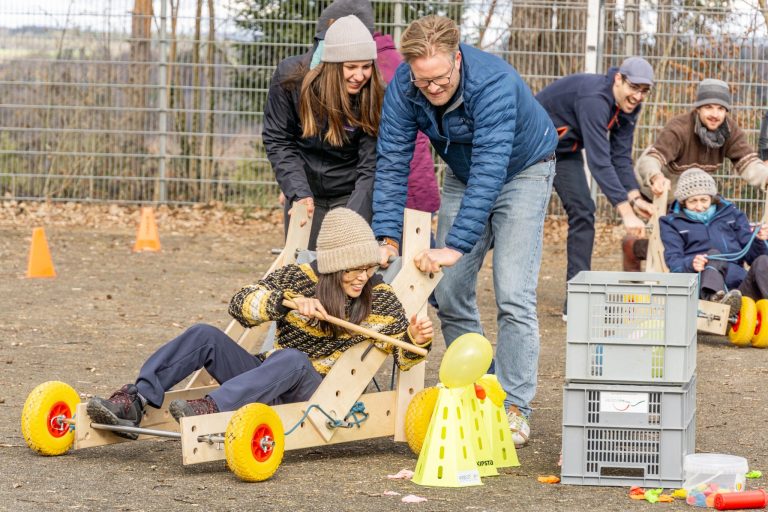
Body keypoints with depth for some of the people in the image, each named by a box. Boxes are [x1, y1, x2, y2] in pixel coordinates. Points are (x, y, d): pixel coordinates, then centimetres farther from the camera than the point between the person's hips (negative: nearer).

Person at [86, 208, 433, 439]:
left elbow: (403, 358, 10)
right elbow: (240, 305, -7)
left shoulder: (381, 301, 2)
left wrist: (416, 339, -14)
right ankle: (133, 403, -32)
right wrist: (288, 303, -25)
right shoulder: (299, 278, 2)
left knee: (292, 359, -38)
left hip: (318, 395, -3)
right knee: (205, 336, -18)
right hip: (267, 385, 3)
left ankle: (210, 409, -57)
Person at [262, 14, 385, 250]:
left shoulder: (377, 96, -19)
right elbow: (278, 141, -9)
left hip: (352, 194, -2)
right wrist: (299, 193, -21)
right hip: (304, 192, 2)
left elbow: (371, 167, -20)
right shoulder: (290, 78, -16)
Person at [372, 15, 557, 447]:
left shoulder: (494, 83, -38)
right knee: (450, 292, 0)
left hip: (523, 171, -5)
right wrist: (388, 238, -31)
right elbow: (393, 164, -20)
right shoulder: (404, 88, -22)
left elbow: (490, 171, -43)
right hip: (464, 174, 5)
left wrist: (456, 245, -48)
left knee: (514, 295, -14)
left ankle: (515, 407, -8)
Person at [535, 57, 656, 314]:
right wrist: (625, 211, -46)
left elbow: (621, 156, -2)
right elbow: (599, 160, -42)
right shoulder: (594, 98, -36)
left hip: (565, 150, 8)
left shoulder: (628, 108, -8)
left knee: (583, 211, -1)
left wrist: (634, 198, -17)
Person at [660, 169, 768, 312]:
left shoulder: (732, 214, 24)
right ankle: (714, 298, -59)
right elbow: (674, 262, 1)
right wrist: (691, 264, -22)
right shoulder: (672, 223, 17)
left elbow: (751, 255, 17)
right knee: (714, 254, -28)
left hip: (740, 288, 2)